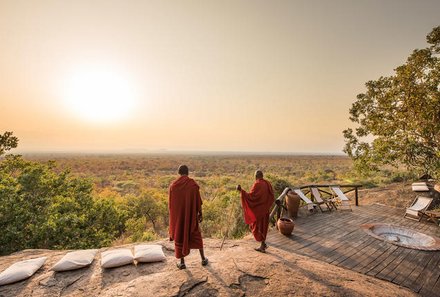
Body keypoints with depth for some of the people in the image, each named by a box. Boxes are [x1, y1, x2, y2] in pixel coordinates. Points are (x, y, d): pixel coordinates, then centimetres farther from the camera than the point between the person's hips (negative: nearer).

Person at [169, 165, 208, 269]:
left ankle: (182, 262, 20)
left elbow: (170, 203, 0)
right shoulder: (193, 184, -12)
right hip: (191, 215, 0)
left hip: (178, 215, 1)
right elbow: (198, 201, -9)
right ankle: (203, 259, 24)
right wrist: (200, 214, 2)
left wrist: (172, 215, 13)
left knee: (179, 237, 14)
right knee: (197, 236, 16)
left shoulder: (173, 185, -7)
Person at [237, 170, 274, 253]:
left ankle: (263, 244, 12)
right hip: (265, 209, 7)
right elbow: (272, 197, 7)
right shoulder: (267, 183, 1)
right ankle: (262, 245, 25)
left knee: (258, 226, 8)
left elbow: (250, 196, -26)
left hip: (258, 209, -7)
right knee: (263, 226, 17)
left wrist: (241, 190, -28)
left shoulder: (257, 184, -20)